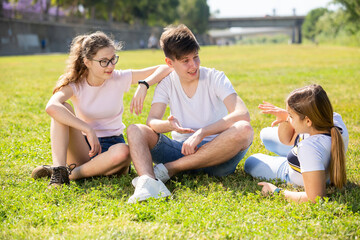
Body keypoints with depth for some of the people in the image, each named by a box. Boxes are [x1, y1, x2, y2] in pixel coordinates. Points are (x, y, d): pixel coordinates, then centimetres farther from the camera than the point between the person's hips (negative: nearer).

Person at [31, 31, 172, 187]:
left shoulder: (119, 79, -5)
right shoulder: (75, 84, -9)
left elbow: (165, 69, -4)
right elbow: (51, 107, -31)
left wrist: (143, 85, -23)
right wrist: (89, 130, -36)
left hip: (111, 145, 0)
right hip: (83, 147, 0)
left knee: (123, 152, -37)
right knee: (62, 109, -24)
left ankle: (69, 174, -24)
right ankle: (58, 169, -33)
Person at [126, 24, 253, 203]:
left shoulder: (215, 78, -5)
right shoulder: (167, 83, 4)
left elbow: (243, 115, -20)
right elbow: (152, 121, -9)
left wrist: (201, 133, -28)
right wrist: (169, 125, -32)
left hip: (216, 152, -2)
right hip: (182, 150, 2)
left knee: (243, 130, -33)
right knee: (135, 130, -15)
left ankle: (170, 168, -29)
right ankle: (147, 180, -46)